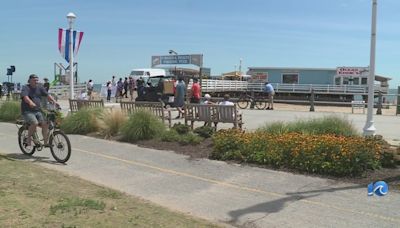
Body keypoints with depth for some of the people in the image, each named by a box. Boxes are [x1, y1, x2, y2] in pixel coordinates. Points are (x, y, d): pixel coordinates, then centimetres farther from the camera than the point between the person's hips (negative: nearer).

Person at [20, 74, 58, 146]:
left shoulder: (40, 87, 9)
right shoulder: (26, 88, -6)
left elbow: (47, 95, 0)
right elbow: (25, 97, -25)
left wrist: (54, 101, -19)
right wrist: (30, 102, -45)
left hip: (38, 111, 5)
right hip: (27, 111, -5)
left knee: (45, 123, -14)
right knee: (35, 123, -28)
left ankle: (46, 142, -6)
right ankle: (28, 139, -7)